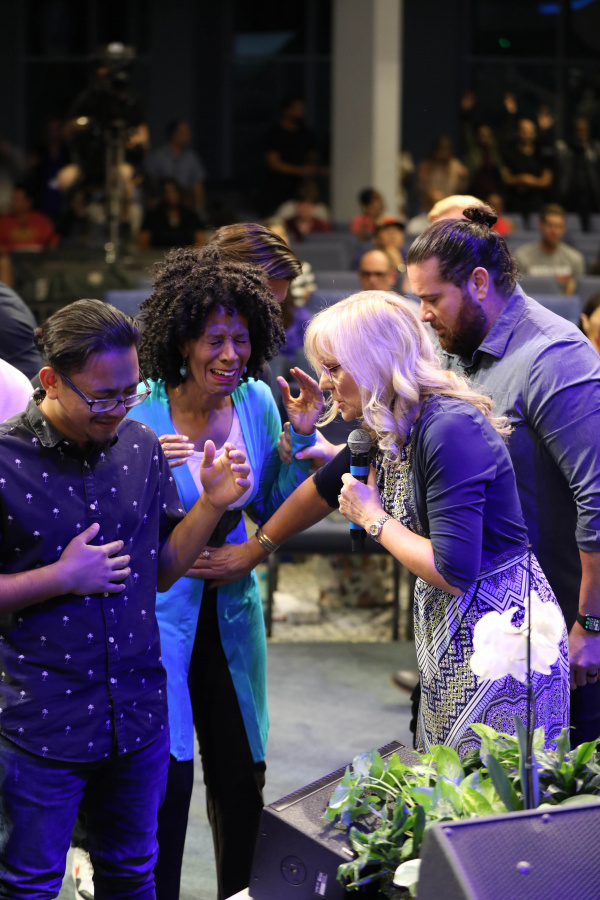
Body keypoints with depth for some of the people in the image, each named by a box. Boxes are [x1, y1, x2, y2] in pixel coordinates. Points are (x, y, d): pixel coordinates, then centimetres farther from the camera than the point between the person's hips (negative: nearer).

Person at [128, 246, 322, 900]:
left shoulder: (257, 403, -2)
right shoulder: (141, 417, -16)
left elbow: (274, 514, 7)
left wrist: (301, 437, -5)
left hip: (233, 615, 5)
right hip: (161, 618, -5)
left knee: (241, 777, 12)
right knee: (166, 780, -3)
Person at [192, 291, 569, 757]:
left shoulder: (449, 431, -23)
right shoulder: (390, 429, 6)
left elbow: (453, 573, -26)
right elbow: (323, 488, 25)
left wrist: (374, 519, -13)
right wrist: (253, 550, 34)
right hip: (448, 627, 9)